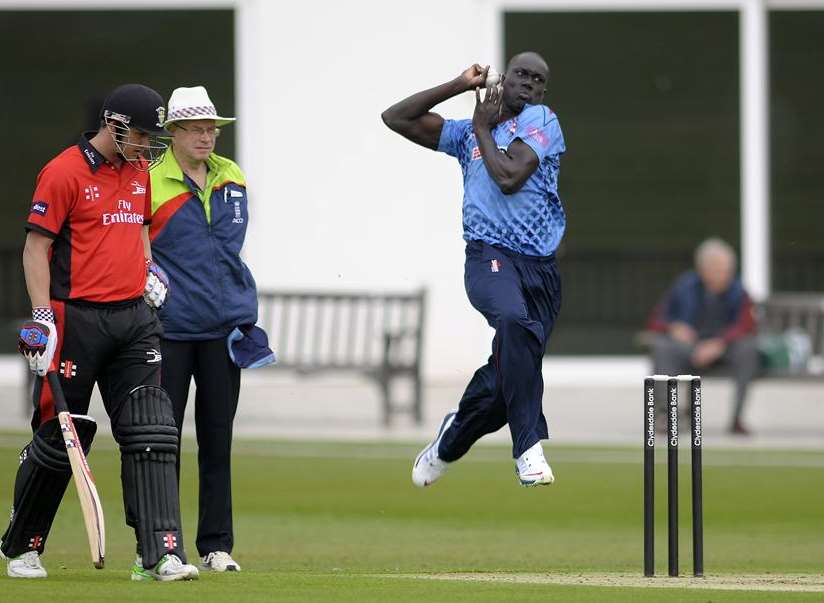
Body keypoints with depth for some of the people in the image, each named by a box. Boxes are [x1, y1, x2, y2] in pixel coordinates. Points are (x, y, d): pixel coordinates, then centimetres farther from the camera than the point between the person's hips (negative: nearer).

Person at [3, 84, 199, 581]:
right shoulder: (64, 172, -8)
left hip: (135, 318, 6)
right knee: (60, 435, 3)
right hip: (78, 319, -6)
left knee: (151, 436, -7)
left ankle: (162, 554, -13)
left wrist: (148, 267, 12)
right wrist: (42, 315, -17)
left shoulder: (140, 171, 14)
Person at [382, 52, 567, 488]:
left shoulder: (540, 120, 8)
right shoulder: (467, 134, 21)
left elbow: (509, 178, -6)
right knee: (514, 321, -34)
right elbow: (396, 118, 21)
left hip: (541, 270, 1)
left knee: (508, 377, 1)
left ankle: (448, 443, 30)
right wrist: (459, 86, 15)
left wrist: (483, 129, 8)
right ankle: (529, 450, -39)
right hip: (490, 259, -1)